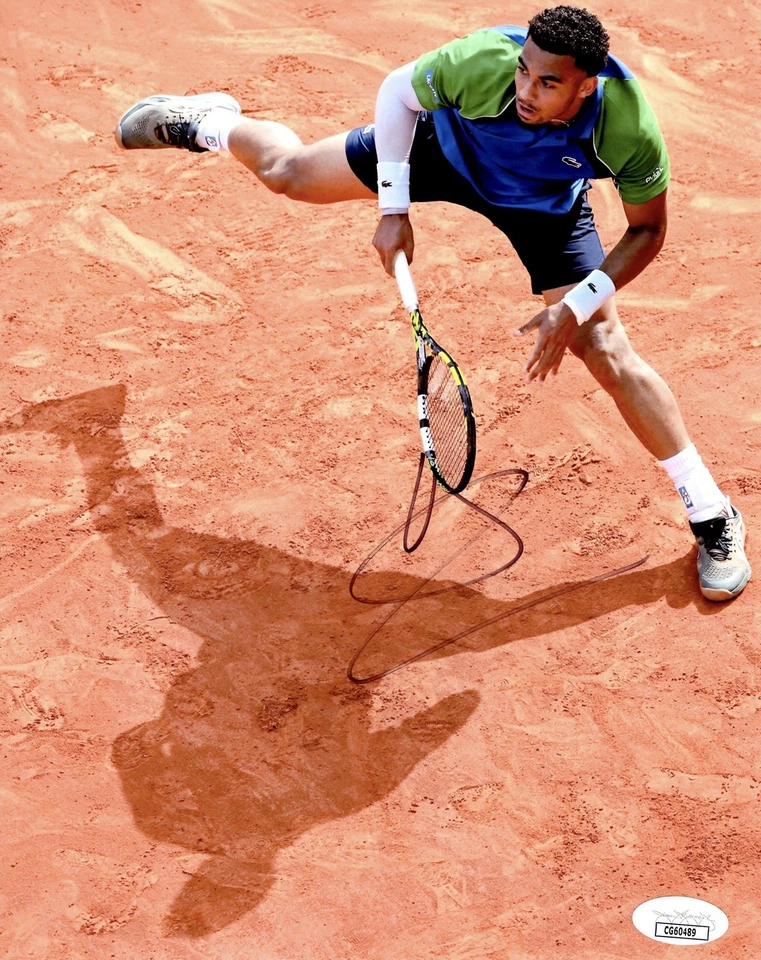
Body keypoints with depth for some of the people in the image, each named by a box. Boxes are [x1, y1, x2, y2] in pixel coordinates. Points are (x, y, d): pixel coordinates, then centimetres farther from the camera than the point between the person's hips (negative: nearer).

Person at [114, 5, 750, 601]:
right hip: (447, 147, 1)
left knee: (611, 356, -11)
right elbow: (397, 90, -16)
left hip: (546, 205, -1)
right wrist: (394, 210, -16)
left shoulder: (632, 132, -40)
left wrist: (574, 307, -30)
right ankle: (206, 121, 53)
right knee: (286, 171, 15)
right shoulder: (479, 61, -40)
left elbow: (647, 230, -20)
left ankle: (714, 518, 5)